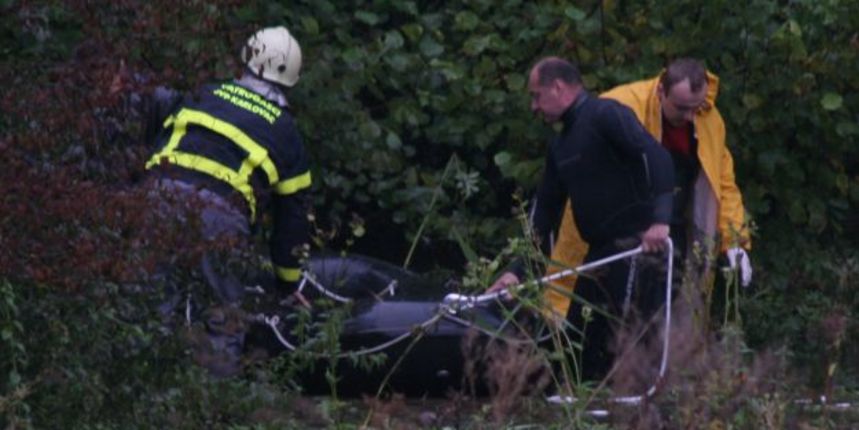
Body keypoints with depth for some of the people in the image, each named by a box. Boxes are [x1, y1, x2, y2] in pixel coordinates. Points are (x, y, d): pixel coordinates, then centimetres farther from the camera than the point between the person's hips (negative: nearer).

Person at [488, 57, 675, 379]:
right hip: (600, 252, 9)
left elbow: (656, 157, -22)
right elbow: (545, 211, 23)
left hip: (635, 247, -9)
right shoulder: (561, 146, 21)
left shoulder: (605, 116, -8)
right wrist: (519, 271, 16)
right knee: (579, 339, 8)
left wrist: (660, 219, -32)